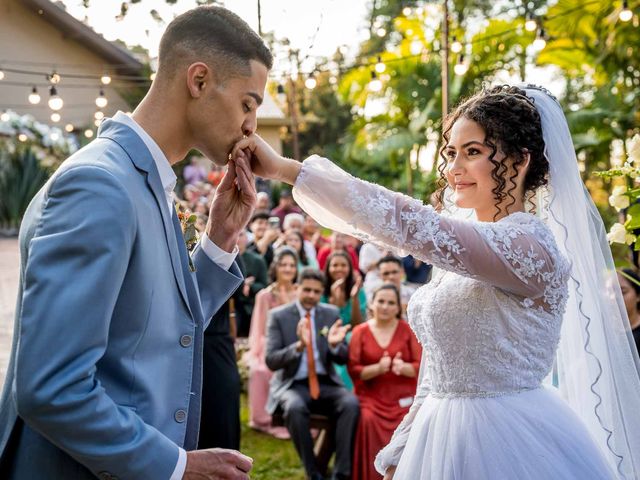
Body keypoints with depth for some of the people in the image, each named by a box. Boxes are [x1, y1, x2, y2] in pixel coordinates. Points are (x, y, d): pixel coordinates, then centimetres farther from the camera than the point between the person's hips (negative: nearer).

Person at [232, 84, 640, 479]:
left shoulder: (530, 242, -19)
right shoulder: (462, 249, 8)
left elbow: (413, 226, -33)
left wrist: (285, 168, -33)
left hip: (507, 445, -7)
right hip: (444, 439, 7)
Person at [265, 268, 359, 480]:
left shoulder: (331, 313, 8)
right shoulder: (278, 316, 0)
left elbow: (343, 358, 7)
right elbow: (271, 361, -9)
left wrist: (335, 344, -17)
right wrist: (299, 346, -26)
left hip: (326, 383, 3)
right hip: (293, 385, -2)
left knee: (351, 403, -29)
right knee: (295, 408, -36)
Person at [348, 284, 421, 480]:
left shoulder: (407, 330, 6)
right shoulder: (360, 332, 4)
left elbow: (422, 366, 2)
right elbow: (353, 370, 0)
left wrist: (404, 367, -19)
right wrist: (377, 368, -17)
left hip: (403, 398, 0)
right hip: (371, 397, 0)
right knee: (368, 420, -29)